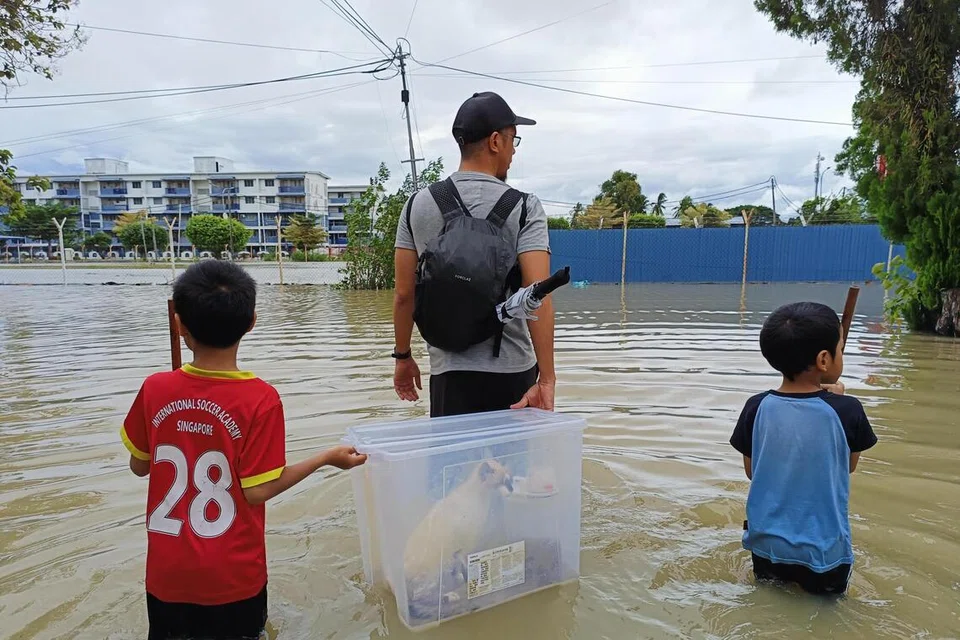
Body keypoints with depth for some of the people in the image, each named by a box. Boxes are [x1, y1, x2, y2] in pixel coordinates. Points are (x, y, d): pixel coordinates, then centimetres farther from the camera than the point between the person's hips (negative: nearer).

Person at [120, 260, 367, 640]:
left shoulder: (155, 390, -10)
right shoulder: (260, 399, -20)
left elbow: (139, 466, 4)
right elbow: (256, 491, -15)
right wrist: (327, 458, -7)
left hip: (168, 572, 3)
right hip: (232, 576, -2)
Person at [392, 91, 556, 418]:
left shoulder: (418, 205, 2)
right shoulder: (523, 207, -6)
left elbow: (404, 293, 2)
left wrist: (403, 356, 14)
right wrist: (547, 379, -17)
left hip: (449, 370, 1)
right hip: (513, 370, -1)